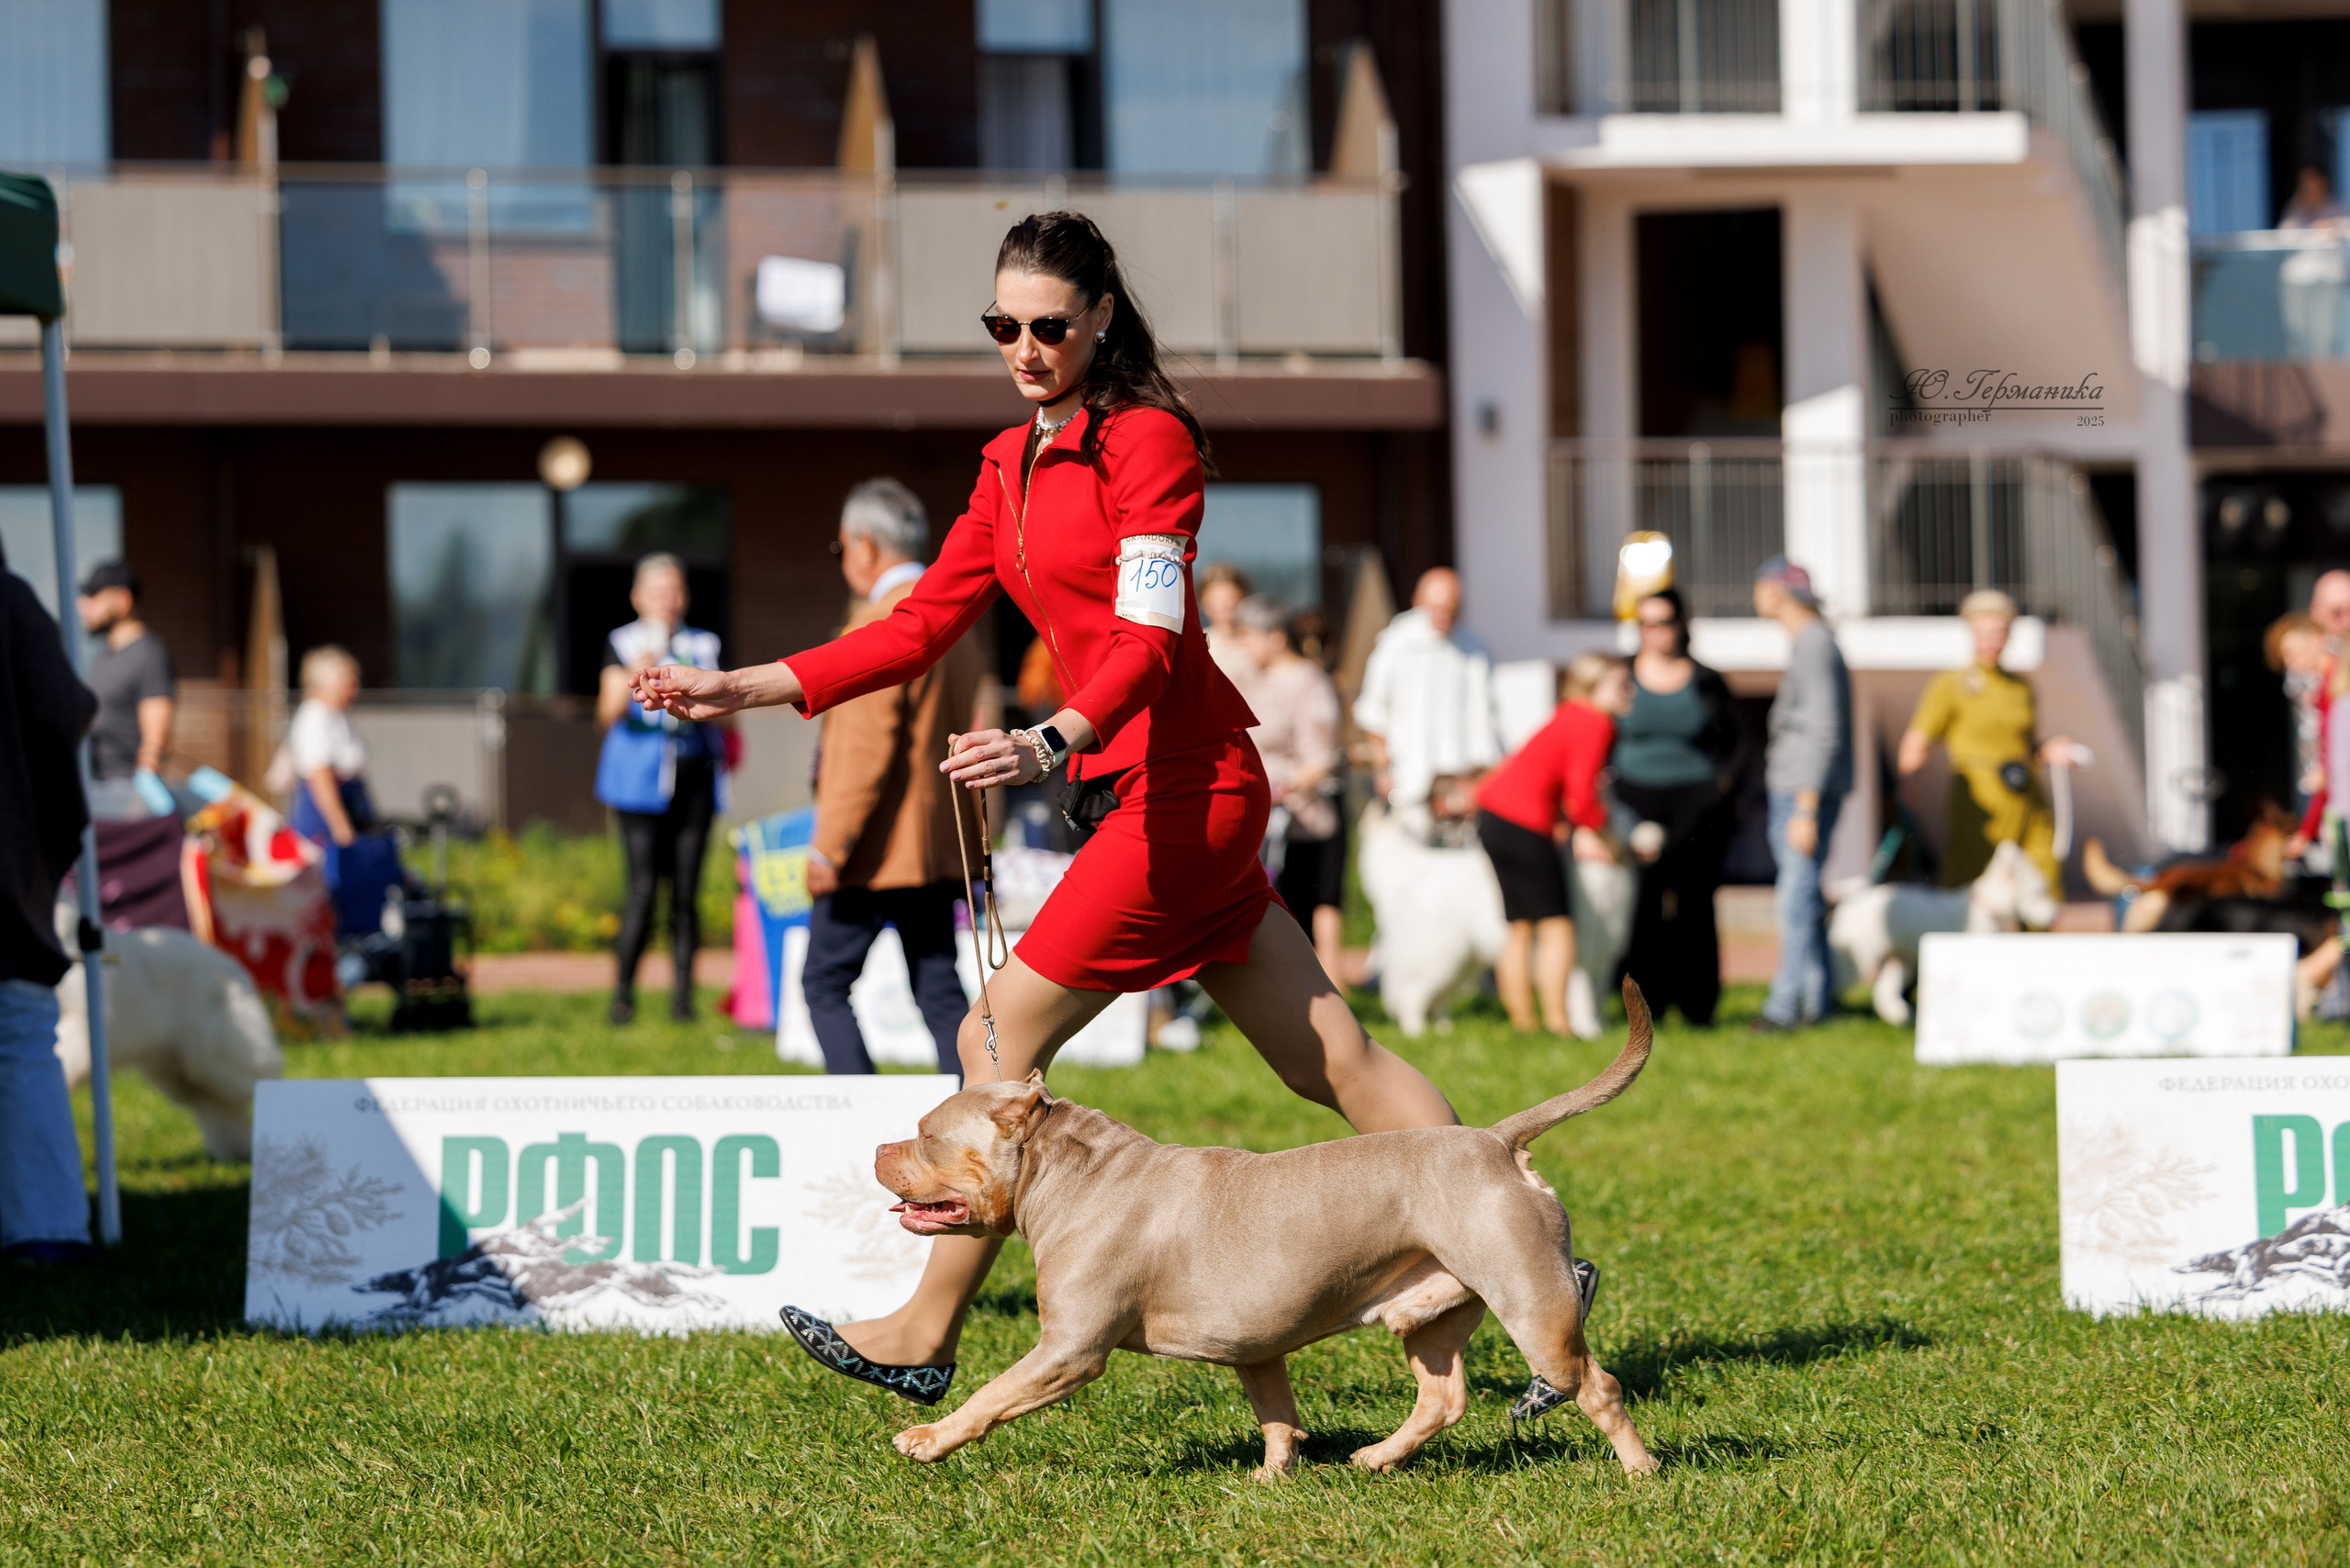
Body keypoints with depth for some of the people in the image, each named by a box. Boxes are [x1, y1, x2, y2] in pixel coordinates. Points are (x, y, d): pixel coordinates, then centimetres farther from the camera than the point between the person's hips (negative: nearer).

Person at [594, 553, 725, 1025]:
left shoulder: (701, 645, 14)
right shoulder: (624, 644, 4)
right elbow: (609, 712, -7)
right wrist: (635, 676, -24)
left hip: (692, 776, 3)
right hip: (641, 778, -3)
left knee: (686, 889, -1)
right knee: (643, 888, -12)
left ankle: (682, 995, 2)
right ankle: (622, 994, -6)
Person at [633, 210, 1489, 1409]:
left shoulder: (1147, 438, -10)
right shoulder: (1012, 464, 16)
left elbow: (1147, 639, -21)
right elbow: (921, 627, 16)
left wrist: (1051, 742, -37)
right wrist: (746, 690, 9)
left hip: (1180, 790, -9)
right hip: (1143, 797, 9)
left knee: (1001, 1038, -7)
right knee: (1329, 1056, 8)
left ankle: (925, 1337, 0)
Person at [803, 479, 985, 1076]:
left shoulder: (881, 623, -14)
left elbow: (869, 749, -19)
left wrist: (829, 847, -18)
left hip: (877, 848, -8)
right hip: (940, 846, 8)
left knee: (824, 983, 1)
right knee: (939, 990, 7)